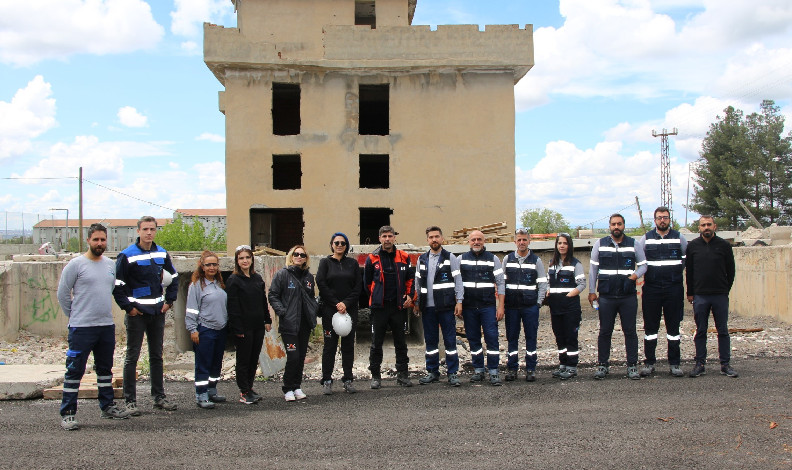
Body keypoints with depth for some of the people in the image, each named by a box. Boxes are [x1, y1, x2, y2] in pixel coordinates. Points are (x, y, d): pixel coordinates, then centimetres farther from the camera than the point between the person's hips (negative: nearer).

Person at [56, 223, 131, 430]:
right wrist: (75, 315, 2)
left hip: (107, 326, 6)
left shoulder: (111, 264, 10)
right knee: (75, 370, -3)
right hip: (82, 328, -6)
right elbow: (63, 294, -4)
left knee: (105, 369, 16)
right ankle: (67, 413, 4)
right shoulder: (76, 264, -7)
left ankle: (108, 406, 28)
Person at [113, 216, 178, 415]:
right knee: (132, 357, 1)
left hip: (158, 311, 5)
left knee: (157, 356, 13)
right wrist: (128, 307, -13)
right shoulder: (127, 255, -10)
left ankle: (159, 397, 21)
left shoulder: (162, 254, 6)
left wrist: (169, 300, 9)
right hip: (137, 312, -5)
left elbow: (174, 277, 19)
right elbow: (117, 285, -11)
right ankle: (130, 400, 7)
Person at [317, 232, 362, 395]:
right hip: (330, 310, -2)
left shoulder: (353, 263, 9)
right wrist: (336, 304, -11)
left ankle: (348, 380, 12)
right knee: (330, 346, 0)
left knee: (348, 346, 5)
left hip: (350, 310, 2)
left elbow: (358, 286, 2)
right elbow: (322, 285, -6)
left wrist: (346, 303, -11)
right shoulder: (325, 263, 5)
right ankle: (326, 381, 7)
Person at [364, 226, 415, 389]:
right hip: (379, 307, -2)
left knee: (401, 342, 9)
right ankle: (375, 376, 12)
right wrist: (375, 298, 8)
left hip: (399, 306, 2)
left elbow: (410, 278, 12)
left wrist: (409, 295, 1)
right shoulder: (372, 259, 0)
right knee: (376, 343, 3)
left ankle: (402, 374, 17)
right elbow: (367, 282, 8)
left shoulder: (403, 257, 5)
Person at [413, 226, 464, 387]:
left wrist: (459, 302, -9)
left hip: (446, 306, -4)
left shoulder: (451, 258, 1)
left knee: (450, 340, -1)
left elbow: (458, 281, -2)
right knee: (430, 340, 9)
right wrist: (416, 303, 9)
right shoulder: (421, 260, 12)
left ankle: (453, 373, 6)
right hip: (428, 307, 4)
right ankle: (432, 372, 18)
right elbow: (417, 283, 14)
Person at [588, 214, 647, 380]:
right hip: (606, 296, 0)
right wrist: (591, 291, 4)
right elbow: (593, 268, 7)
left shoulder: (633, 244, 5)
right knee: (605, 331, 5)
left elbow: (643, 265, 9)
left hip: (628, 296, 0)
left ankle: (632, 366, 12)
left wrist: (635, 275, -12)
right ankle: (603, 365, 14)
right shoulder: (600, 244, 5)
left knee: (630, 331, 4)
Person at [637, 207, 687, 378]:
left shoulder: (679, 238, 6)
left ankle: (674, 363, 11)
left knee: (673, 326, 4)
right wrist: (644, 274, -1)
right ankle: (649, 362, 11)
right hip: (651, 288, 0)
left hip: (674, 288, 0)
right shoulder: (646, 239, 6)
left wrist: (677, 271, 5)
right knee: (650, 326, 3)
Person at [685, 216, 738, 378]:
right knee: (700, 331, 5)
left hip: (720, 296, 0)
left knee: (723, 331, 4)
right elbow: (688, 271, 8)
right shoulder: (692, 246, 4)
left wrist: (726, 290, 7)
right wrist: (690, 293, 6)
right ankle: (700, 364, 11)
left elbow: (731, 271, 8)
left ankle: (725, 365, 11)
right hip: (700, 296, 1)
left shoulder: (724, 245, 2)